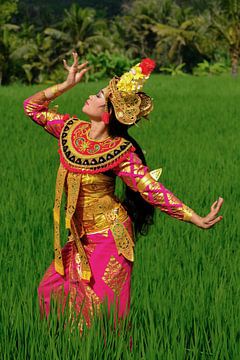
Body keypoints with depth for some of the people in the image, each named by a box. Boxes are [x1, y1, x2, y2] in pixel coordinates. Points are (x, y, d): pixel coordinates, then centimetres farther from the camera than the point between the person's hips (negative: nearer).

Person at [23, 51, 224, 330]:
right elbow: (32, 106, 9)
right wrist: (67, 84, -1)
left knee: (103, 307, -4)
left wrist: (198, 220, -27)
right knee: (53, 291, 10)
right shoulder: (71, 130, -3)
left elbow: (154, 191, -21)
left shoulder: (120, 153, -20)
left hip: (109, 237, -7)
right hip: (80, 238, 7)